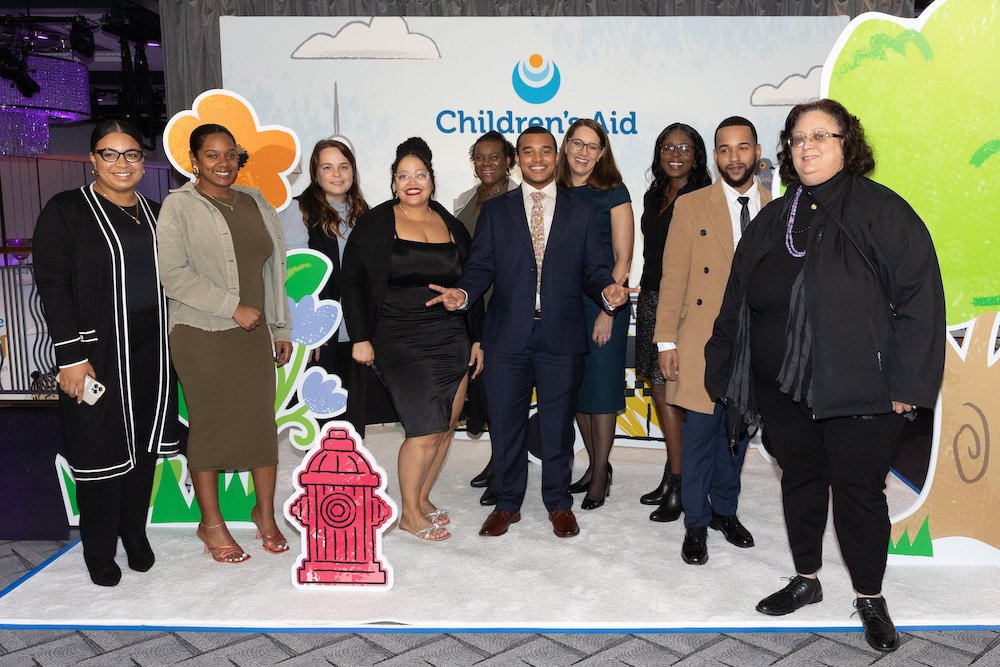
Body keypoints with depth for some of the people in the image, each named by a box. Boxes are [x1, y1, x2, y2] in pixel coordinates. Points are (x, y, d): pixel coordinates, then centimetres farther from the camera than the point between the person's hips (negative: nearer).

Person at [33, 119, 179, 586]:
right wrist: (71, 356, -16)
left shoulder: (156, 214, 11)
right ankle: (99, 552, 19)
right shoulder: (65, 211, -4)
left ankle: (136, 535, 28)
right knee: (101, 450, 3)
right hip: (97, 352, -4)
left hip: (152, 352, 5)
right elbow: (53, 285, -9)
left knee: (144, 447, 11)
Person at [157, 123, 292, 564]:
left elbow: (274, 270, 15)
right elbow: (174, 275, -12)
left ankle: (265, 512, 23)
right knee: (209, 425, 3)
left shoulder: (255, 204, 13)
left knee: (262, 421, 5)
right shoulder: (178, 207, -3)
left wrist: (281, 328, 13)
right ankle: (211, 523, 18)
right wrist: (233, 307, -17)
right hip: (201, 335, -4)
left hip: (253, 334, 4)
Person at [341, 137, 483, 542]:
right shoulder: (375, 224, 0)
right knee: (425, 428, -10)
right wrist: (360, 338, -8)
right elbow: (353, 283, -1)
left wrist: (476, 340, 12)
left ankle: (422, 499, 25)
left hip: (451, 340, 5)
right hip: (399, 341, -5)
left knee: (447, 426, 5)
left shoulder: (451, 226, 11)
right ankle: (409, 514, 8)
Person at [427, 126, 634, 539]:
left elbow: (592, 269, 6)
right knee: (505, 424, 8)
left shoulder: (581, 213, 10)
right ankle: (507, 504, 24)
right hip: (506, 336, 0)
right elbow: (480, 266, 4)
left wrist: (607, 289, -15)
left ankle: (559, 504, 26)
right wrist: (462, 293, -15)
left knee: (558, 424, 9)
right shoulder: (495, 211, 9)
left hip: (561, 337, 0)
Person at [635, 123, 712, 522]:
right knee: (660, 392, 10)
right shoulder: (654, 196, 16)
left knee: (669, 392, -6)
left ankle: (679, 485, 5)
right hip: (651, 299, 7)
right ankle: (671, 478, 20)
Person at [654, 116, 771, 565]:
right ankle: (696, 524, 18)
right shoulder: (690, 206, 0)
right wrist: (666, 341, -7)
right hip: (702, 341, -2)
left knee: (738, 432, 13)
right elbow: (673, 278, -3)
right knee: (699, 433, 2)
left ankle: (725, 511, 32)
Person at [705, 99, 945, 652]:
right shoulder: (772, 219, 10)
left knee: (859, 488, 6)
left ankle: (870, 597, 26)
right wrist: (726, 370, 12)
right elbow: (737, 302, 14)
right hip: (783, 388, 5)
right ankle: (806, 580, 35)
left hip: (859, 390, -5)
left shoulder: (880, 209, -6)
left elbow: (920, 296, -10)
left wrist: (907, 383, -14)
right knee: (799, 480, 16)